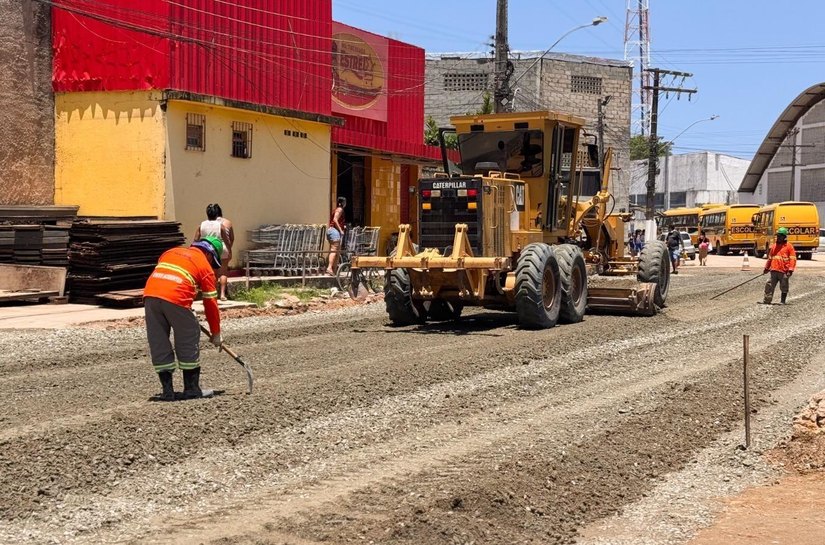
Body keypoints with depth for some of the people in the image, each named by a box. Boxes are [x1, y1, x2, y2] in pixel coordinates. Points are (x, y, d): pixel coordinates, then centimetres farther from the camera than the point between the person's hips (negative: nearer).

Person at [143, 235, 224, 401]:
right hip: (175, 299, -5)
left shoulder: (171, 252, 29)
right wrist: (215, 333, 24)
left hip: (150, 294, 5)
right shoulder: (206, 266, 14)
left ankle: (167, 390, 15)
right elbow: (210, 303, 15)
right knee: (189, 342, 10)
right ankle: (192, 389, 16)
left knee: (159, 343, 12)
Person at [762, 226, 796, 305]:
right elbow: (770, 258, 24)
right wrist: (766, 268, 25)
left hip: (784, 271, -4)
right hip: (774, 271, 4)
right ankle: (767, 300, 3)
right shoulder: (774, 246, 14)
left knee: (784, 287, 6)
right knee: (769, 285, -1)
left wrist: (790, 270, -13)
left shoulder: (789, 246, -1)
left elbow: (792, 259, -5)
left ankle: (783, 301, 16)